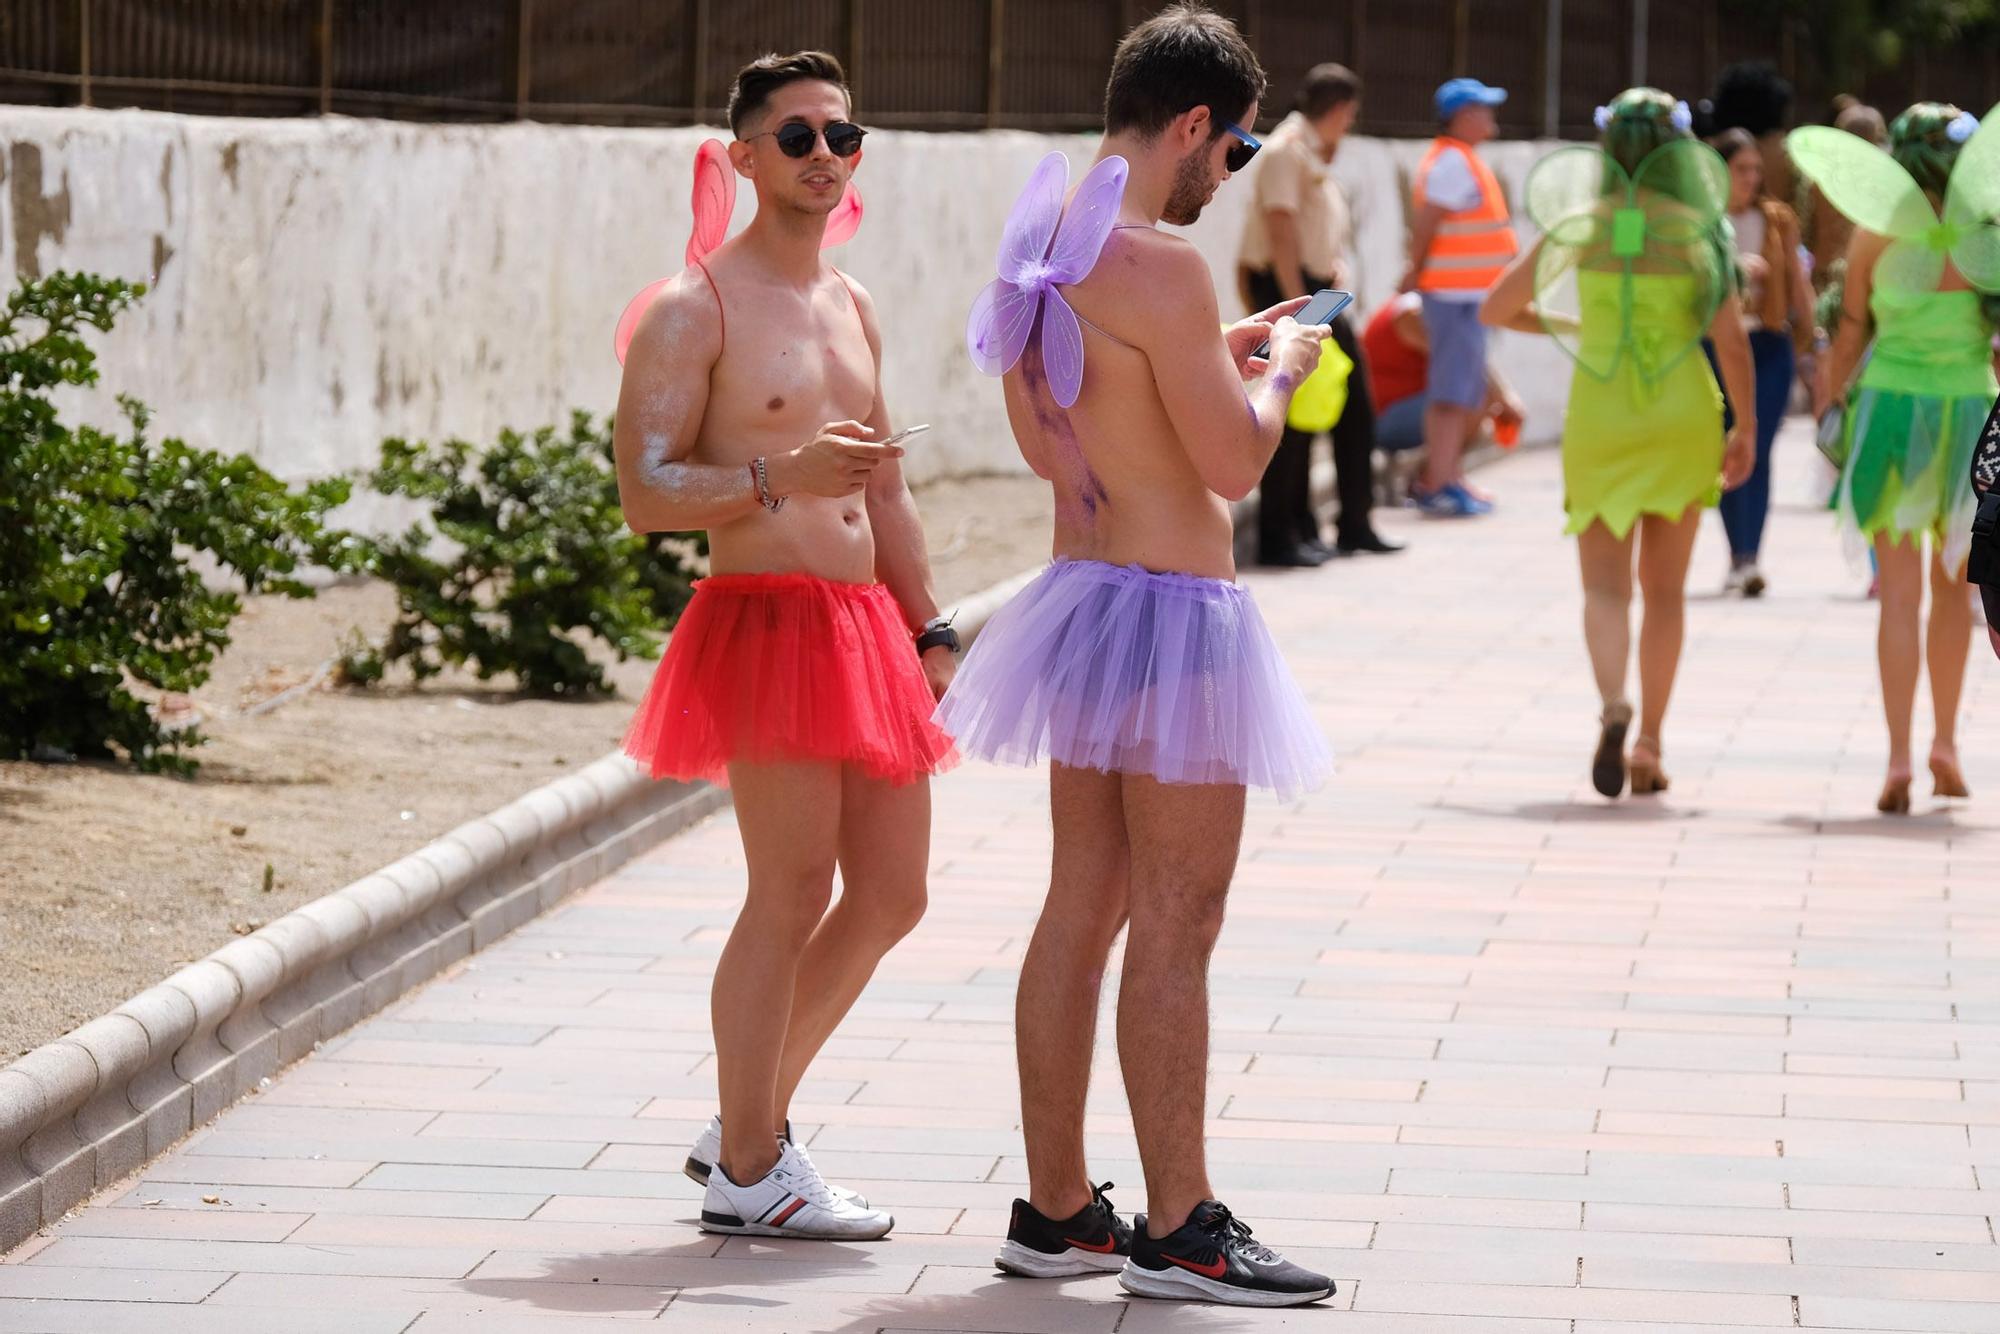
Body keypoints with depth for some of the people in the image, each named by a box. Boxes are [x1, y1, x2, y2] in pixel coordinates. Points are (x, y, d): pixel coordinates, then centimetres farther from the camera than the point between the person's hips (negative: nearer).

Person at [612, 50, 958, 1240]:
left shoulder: (854, 308, 18)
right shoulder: (694, 311, -6)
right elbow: (644, 491, -13)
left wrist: (928, 629, 20)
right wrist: (778, 479, -26)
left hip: (864, 623, 8)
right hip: (766, 616, -8)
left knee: (892, 894, 10)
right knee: (793, 895, -10)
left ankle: (752, 1123, 22)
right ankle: (747, 1173, 0)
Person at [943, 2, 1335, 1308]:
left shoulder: (1046, 242, 9)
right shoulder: (1157, 263, -20)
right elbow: (1234, 459, -20)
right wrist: (1279, 370, 0)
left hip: (1083, 599, 10)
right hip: (1170, 611, -9)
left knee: (1084, 908, 13)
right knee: (1177, 925, -4)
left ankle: (1056, 1209, 19)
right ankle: (1179, 1230, 0)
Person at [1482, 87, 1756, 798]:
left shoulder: (1575, 228, -4)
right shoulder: (1701, 231, -6)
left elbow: (1495, 309, 3)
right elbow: (1733, 342, -8)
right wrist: (1746, 430, 3)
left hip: (1599, 417, 0)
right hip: (1683, 417, 0)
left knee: (1605, 584, 2)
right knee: (1664, 588, 14)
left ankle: (1613, 704, -27)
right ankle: (1649, 744, 17)